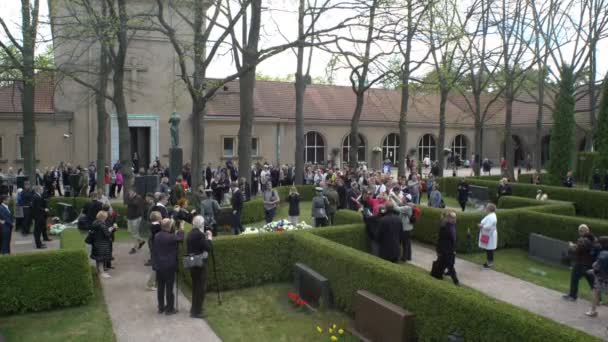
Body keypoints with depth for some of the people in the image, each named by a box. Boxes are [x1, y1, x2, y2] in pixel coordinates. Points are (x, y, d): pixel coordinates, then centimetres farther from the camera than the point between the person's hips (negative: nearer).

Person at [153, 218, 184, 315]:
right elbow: (180, 238, -4)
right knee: (169, 288, 2)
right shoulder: (171, 237, -21)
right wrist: (181, 229, 8)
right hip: (169, 266, -7)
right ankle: (169, 309, 10)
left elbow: (154, 251, 8)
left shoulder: (157, 236, 1)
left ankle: (161, 307, 24)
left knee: (160, 287, 14)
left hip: (158, 266, 7)